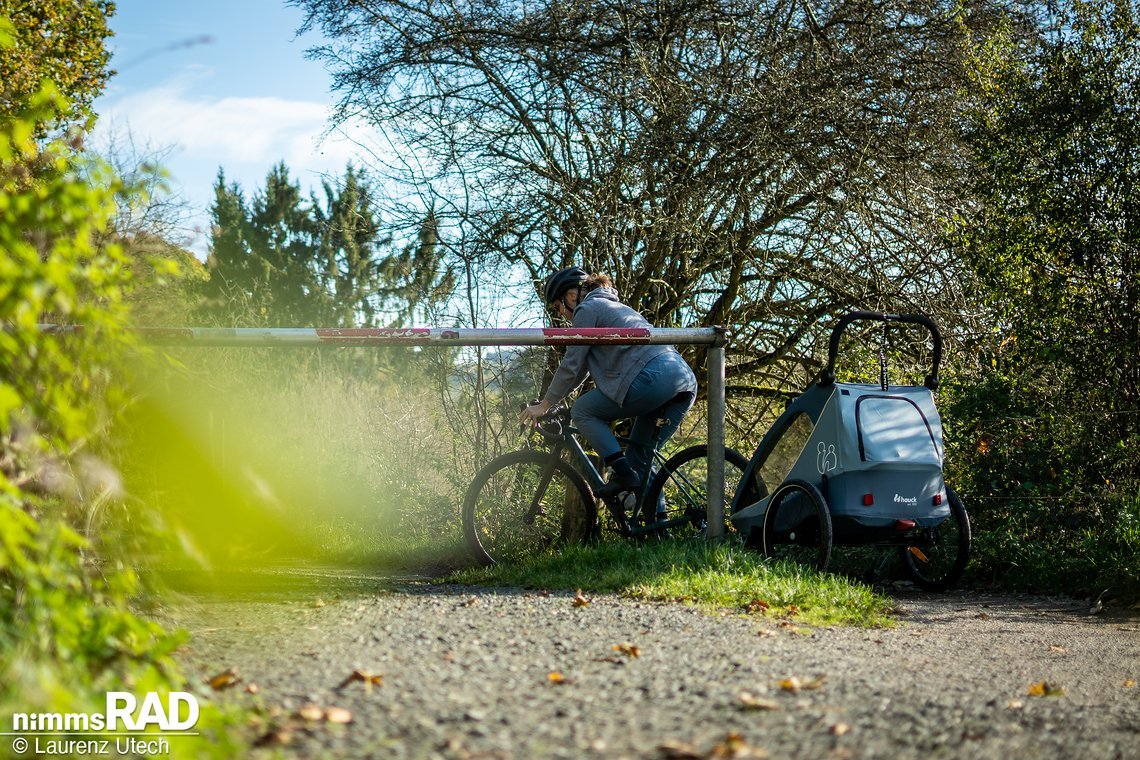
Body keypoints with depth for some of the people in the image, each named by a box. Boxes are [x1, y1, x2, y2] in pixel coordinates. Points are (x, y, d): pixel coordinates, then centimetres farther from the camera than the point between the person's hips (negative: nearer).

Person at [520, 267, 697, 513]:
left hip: (652, 378, -9)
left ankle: (623, 473, -7)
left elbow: (571, 365, 1)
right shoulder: (613, 306, 33)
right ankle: (656, 519, 9)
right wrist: (552, 399, 36)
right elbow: (582, 367, 36)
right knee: (640, 457, 16)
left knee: (582, 411, 4)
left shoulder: (587, 309, 5)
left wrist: (544, 405, 9)